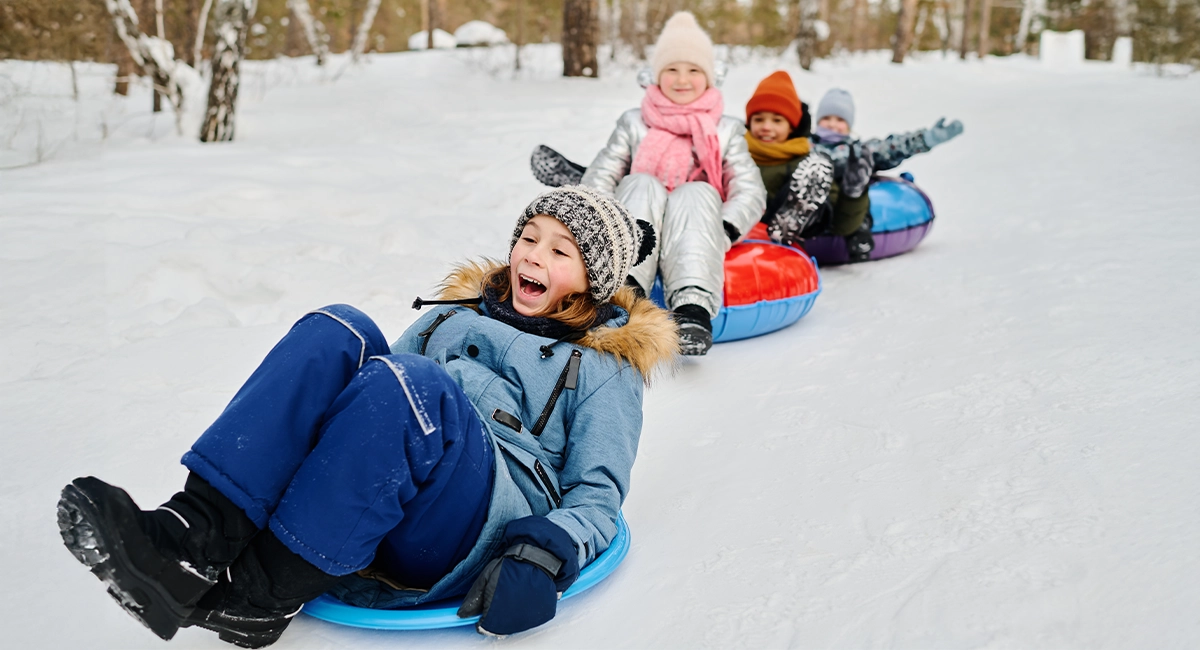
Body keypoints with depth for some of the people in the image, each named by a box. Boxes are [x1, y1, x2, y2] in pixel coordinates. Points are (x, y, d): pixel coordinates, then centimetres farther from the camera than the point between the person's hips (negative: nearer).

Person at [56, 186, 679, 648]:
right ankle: (199, 531, -33)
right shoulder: (454, 312, 29)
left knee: (408, 382, -33)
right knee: (336, 332, -20)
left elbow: (597, 494, 6)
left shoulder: (604, 365, 15)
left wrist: (543, 559, -15)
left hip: (485, 527, -4)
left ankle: (260, 591, -29)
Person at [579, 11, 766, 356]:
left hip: (697, 236, 0)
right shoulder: (633, 123, 18)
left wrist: (723, 232, -16)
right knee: (640, 186, -27)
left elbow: (750, 191, 4)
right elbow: (597, 179, 7)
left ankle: (693, 308, -55)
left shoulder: (727, 130, 17)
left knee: (697, 193, -31)